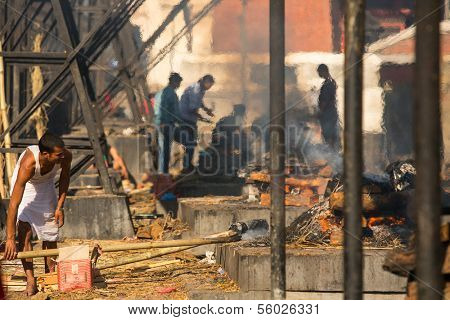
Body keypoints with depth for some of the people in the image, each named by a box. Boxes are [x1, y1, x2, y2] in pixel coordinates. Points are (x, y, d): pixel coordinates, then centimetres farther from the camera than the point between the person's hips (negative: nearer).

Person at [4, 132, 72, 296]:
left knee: (51, 233, 8)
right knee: (25, 231, -19)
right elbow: (14, 204, -41)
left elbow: (64, 177, -5)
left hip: (46, 184, 4)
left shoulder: (66, 156, -32)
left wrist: (60, 207, -8)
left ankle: (51, 273, 24)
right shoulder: (28, 164, -44)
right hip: (25, 184, -4)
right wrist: (10, 239, -40)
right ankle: (30, 279, -17)